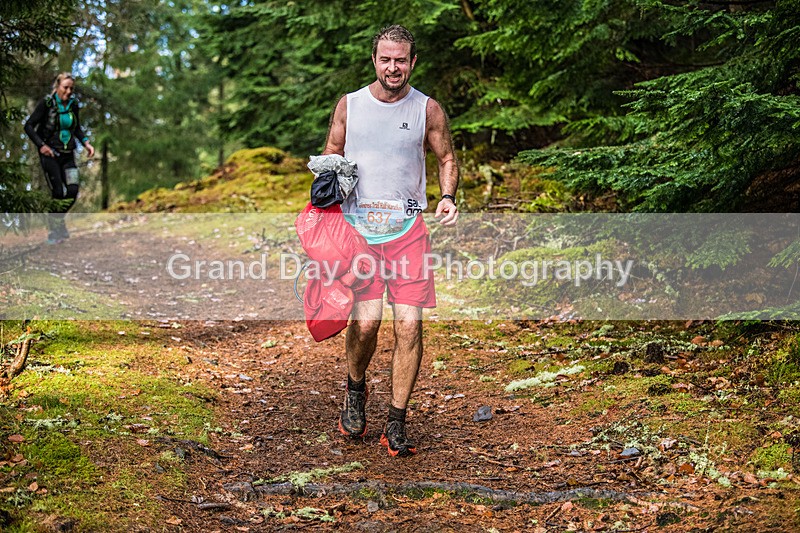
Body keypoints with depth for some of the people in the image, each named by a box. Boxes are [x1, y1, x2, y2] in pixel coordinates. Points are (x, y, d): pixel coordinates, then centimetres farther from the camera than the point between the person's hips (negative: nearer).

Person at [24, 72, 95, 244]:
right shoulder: (46, 103, -9)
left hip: (68, 154, 5)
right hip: (50, 153, -5)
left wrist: (86, 143, 3)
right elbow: (29, 126, -8)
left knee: (73, 191, -4)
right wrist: (41, 145, -17)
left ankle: (58, 220, 23)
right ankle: (53, 232, 9)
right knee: (58, 193, -8)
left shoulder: (73, 104, 6)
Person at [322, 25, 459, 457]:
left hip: (408, 228, 0)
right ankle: (355, 389, 19)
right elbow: (329, 160, 17)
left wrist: (448, 197, -4)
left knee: (409, 324, -8)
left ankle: (396, 424, 5)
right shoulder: (349, 105, 8)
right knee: (366, 320, -14)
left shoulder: (427, 109, 5)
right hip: (357, 227, 0)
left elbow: (446, 158, 15)